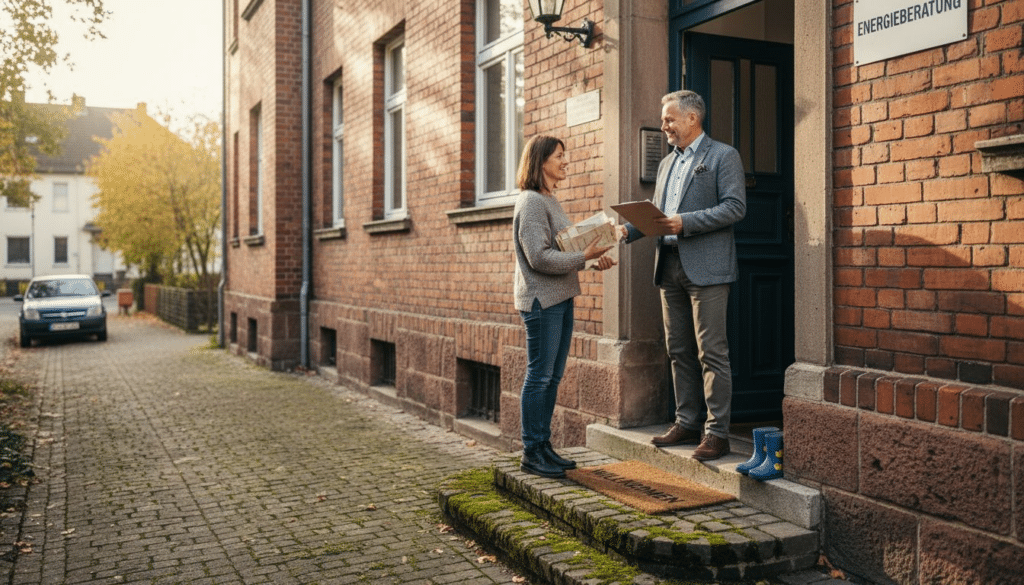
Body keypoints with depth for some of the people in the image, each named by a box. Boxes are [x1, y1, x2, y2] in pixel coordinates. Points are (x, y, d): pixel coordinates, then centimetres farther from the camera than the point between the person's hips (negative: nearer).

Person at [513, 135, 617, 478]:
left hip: (560, 298, 10)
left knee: (552, 376, 12)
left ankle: (543, 446, 21)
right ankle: (531, 453, 5)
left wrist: (593, 260, 5)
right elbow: (539, 257, -20)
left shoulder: (550, 200, 18)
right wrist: (584, 257, -20)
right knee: (539, 376, -4)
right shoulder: (531, 202, -12)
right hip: (541, 299, -9)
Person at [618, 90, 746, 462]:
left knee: (711, 353, -5)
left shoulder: (724, 156, -2)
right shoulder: (667, 163, 21)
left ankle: (717, 433, 1)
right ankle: (686, 424, 21)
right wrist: (629, 230, 1)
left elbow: (735, 207, -12)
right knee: (679, 352, 11)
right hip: (670, 266, 8)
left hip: (706, 267, -7)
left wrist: (684, 222, -19)